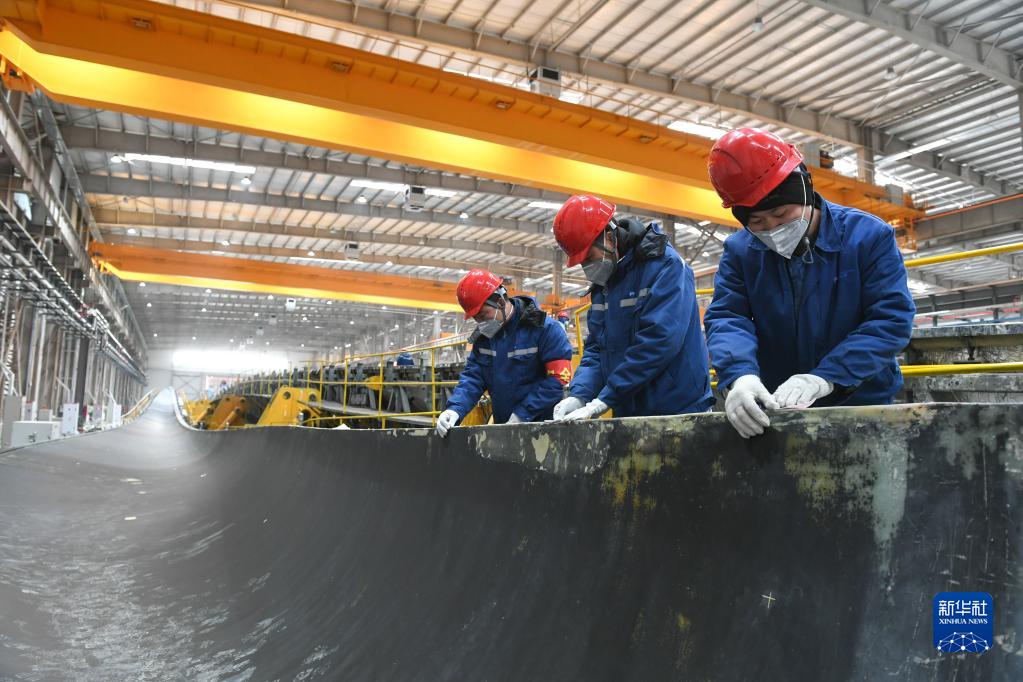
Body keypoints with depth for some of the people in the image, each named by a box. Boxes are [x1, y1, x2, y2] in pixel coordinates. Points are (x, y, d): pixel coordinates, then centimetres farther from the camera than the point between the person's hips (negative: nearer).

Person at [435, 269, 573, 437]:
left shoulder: (546, 329, -13)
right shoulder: (483, 336, 8)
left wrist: (522, 414, -20)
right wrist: (455, 409, -15)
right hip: (502, 429, 6)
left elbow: (559, 378, -17)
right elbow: (472, 377, 4)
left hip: (542, 427, -5)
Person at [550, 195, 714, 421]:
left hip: (678, 410, -7)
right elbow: (595, 347, 10)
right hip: (628, 415, 7)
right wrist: (579, 395, -9)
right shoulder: (602, 284, 10)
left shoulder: (665, 265, -15)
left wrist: (603, 401, -23)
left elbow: (659, 341, -24)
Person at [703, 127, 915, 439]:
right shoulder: (739, 251, 2)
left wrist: (825, 377, -23)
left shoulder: (870, 236, -3)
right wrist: (740, 375, -28)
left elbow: (892, 318, -10)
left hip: (863, 402, -2)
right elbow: (725, 319, -6)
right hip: (778, 411, 3)